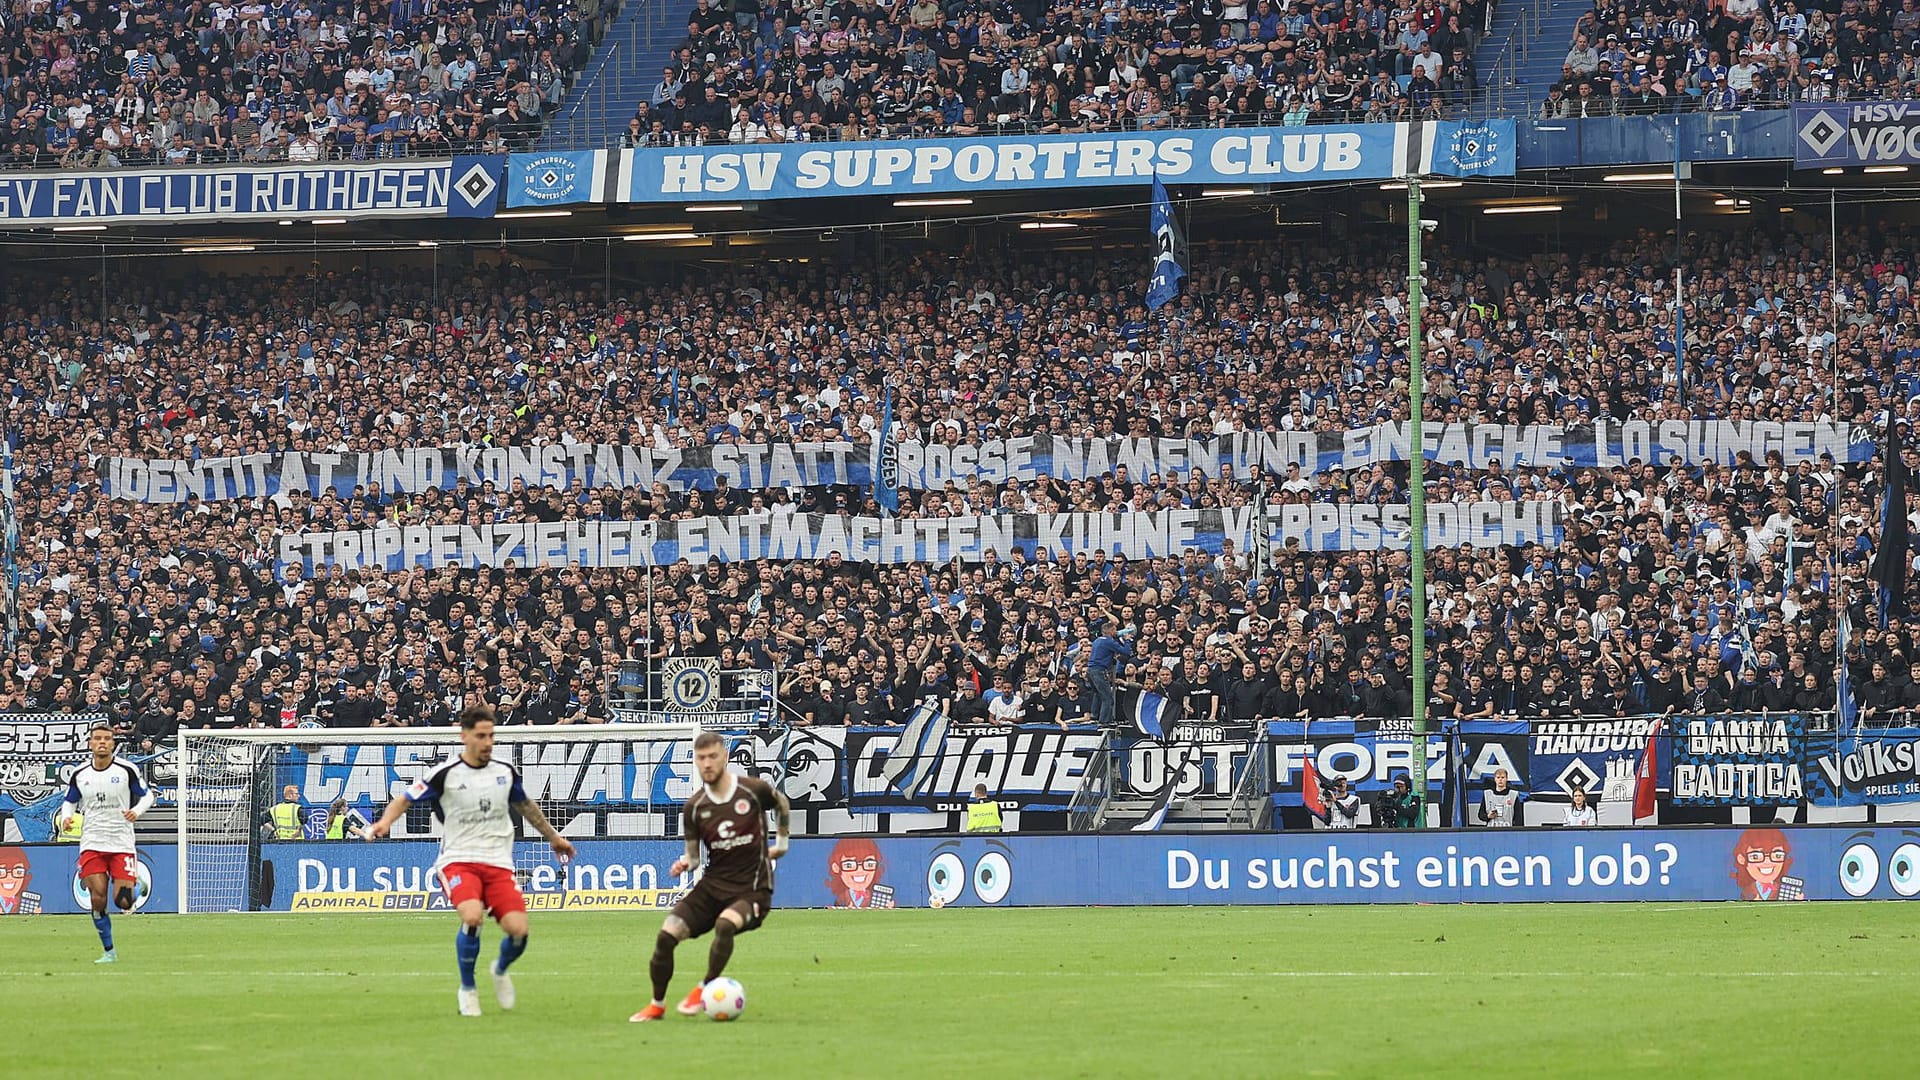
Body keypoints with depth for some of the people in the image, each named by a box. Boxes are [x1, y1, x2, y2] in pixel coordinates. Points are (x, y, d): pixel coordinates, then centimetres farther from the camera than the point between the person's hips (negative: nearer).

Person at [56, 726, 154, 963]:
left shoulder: (127, 771, -4)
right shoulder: (80, 775, 4)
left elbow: (147, 795, 5)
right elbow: (69, 801, 17)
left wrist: (137, 811, -16)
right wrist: (66, 817, -5)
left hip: (122, 844, -2)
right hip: (92, 844, 2)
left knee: (123, 902, -10)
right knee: (97, 899, -8)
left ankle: (135, 885, 28)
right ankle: (108, 951, 6)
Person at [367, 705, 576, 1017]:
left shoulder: (505, 772, 8)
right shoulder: (445, 774, -5)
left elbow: (525, 806, 26)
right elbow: (405, 798, -1)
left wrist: (553, 837, 37)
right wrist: (385, 822, -21)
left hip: (498, 863, 4)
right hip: (458, 860, -4)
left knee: (517, 929, -15)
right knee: (472, 916, -31)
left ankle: (501, 970, 23)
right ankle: (467, 989, -7)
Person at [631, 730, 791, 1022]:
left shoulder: (754, 790, -7)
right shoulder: (694, 807, 0)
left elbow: (782, 803, 16)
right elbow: (694, 853, 9)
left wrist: (781, 843, 21)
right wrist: (684, 863, -13)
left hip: (752, 889, -4)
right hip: (712, 885, 4)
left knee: (725, 924, -36)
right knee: (666, 935, -13)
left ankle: (704, 990, -15)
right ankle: (657, 1005, 7)